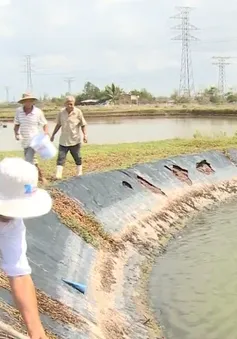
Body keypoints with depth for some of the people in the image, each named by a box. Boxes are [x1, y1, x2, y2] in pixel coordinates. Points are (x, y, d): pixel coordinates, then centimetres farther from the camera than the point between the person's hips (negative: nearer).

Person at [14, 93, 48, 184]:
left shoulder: (38, 112, -12)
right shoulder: (19, 111, -5)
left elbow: (45, 124, -2)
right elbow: (16, 125, 6)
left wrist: (46, 133, -19)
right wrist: (16, 133, -12)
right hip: (24, 141, 5)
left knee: (28, 161, -15)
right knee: (32, 160, 19)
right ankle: (40, 176, 38)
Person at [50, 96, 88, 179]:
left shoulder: (78, 112, -9)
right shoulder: (61, 113, -1)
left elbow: (83, 125, -3)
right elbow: (58, 124, 12)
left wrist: (85, 135, -14)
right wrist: (53, 134, 14)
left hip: (75, 140, -2)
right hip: (63, 141, 2)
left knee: (77, 158, 11)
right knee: (60, 158, -4)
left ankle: (79, 173, 27)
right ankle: (58, 175, -6)